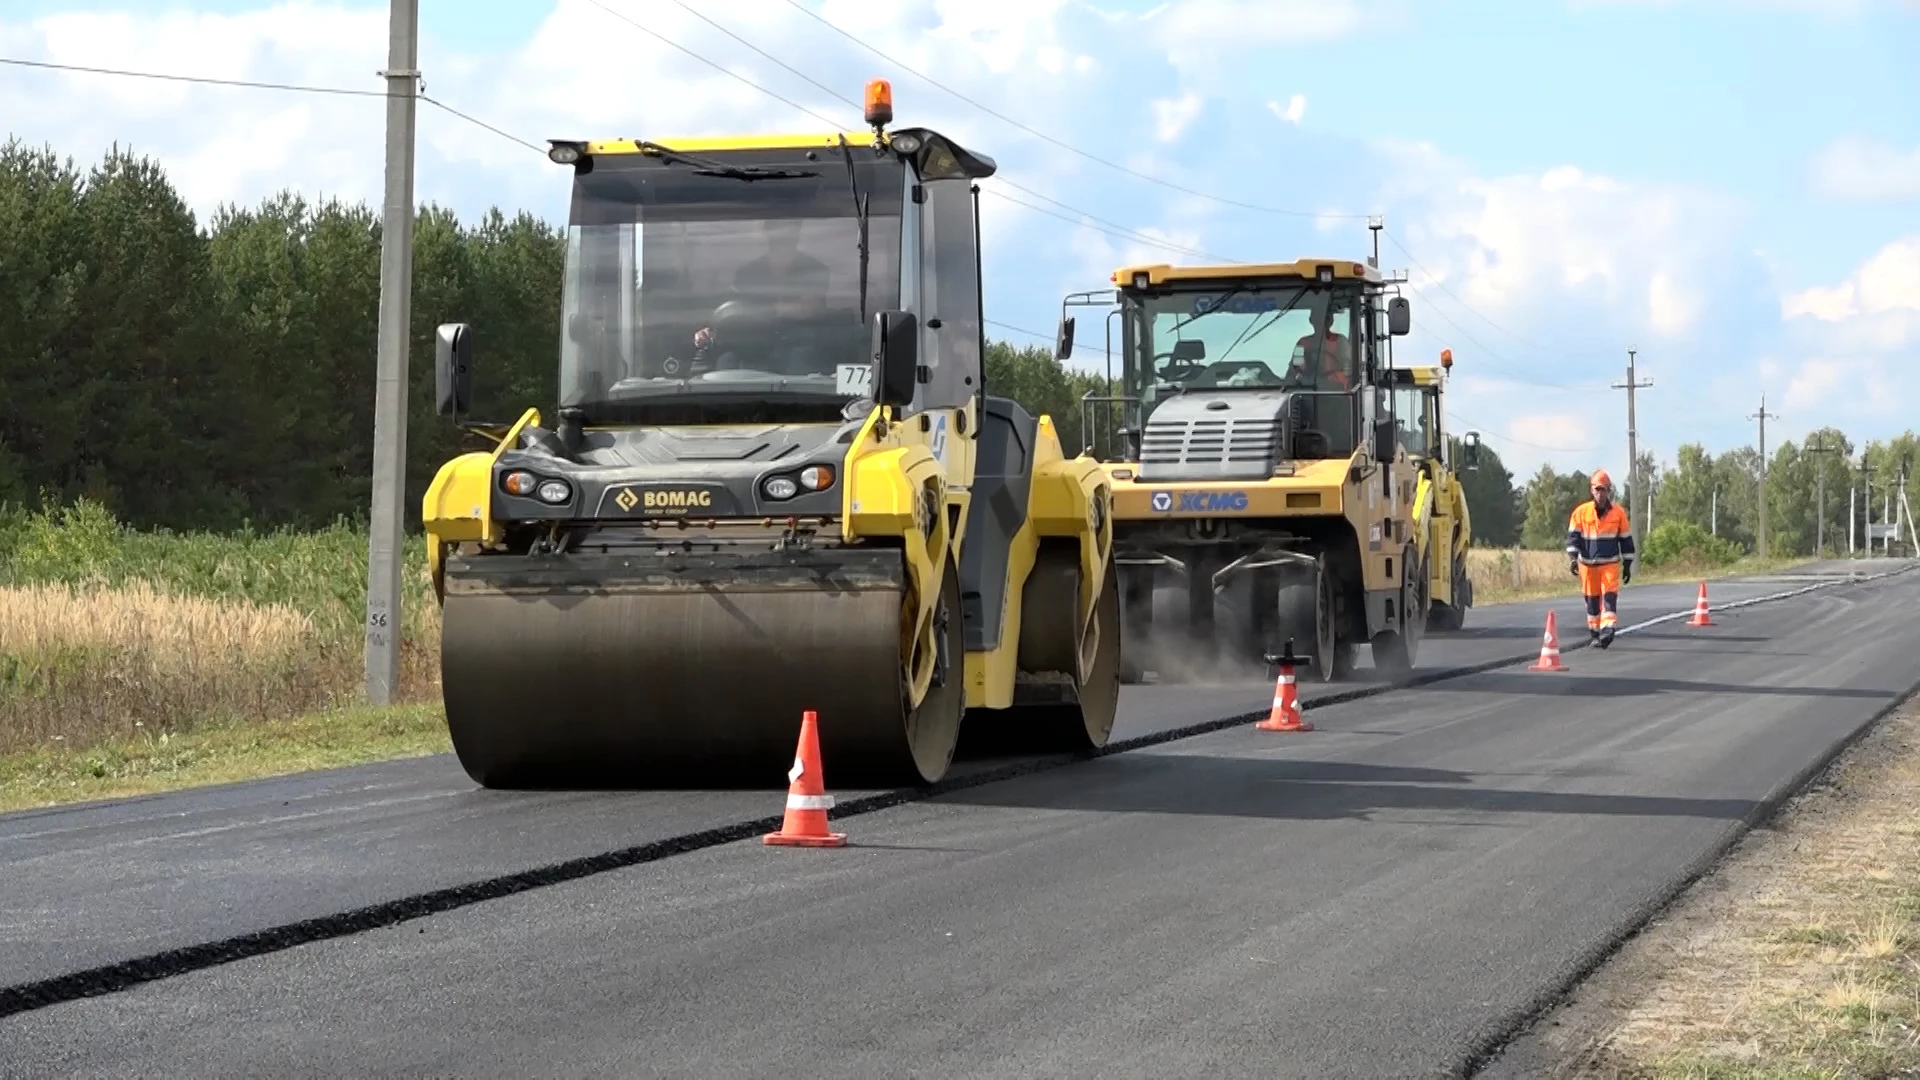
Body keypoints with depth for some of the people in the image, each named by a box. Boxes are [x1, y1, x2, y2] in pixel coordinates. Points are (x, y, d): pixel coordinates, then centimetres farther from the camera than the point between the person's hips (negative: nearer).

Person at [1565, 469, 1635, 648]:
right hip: (1588, 564, 1)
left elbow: (1626, 539, 6)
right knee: (1592, 599, 8)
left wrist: (1627, 564, 6)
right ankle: (1593, 631, 19)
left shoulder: (1618, 512, 0)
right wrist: (1573, 557, -15)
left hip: (1611, 563, -1)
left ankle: (1607, 629, -24)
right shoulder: (1581, 512, -3)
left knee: (1610, 596, -15)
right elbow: (1573, 536, -2)